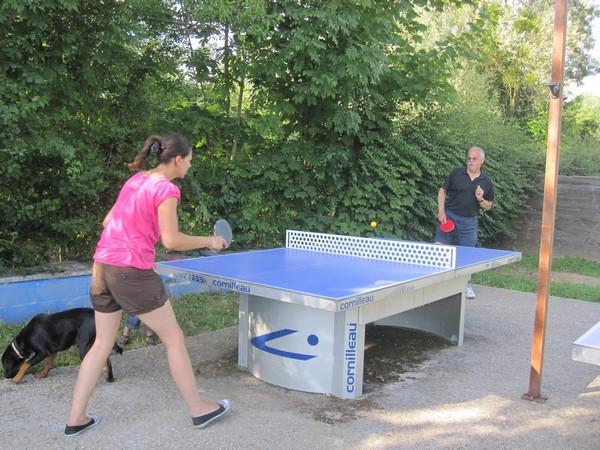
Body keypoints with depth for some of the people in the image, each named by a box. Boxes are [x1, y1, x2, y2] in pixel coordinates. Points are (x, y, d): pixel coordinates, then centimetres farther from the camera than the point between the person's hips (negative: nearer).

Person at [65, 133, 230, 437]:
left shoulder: (135, 179, 13)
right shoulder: (166, 189, -12)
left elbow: (108, 221, 17)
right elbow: (171, 241, -15)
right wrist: (209, 241, -2)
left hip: (103, 267, 8)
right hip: (132, 272, -8)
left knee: (102, 344, 17)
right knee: (174, 339, 6)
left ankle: (75, 420, 22)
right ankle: (198, 410, 17)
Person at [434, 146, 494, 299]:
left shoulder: (487, 181, 3)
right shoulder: (456, 173, -1)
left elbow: (488, 206, 10)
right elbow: (443, 190, 4)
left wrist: (481, 200, -13)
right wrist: (441, 211, -7)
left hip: (469, 222, 1)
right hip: (449, 217, -1)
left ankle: (467, 284, 25)